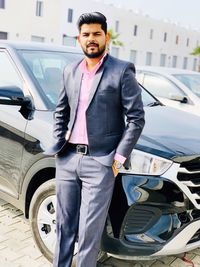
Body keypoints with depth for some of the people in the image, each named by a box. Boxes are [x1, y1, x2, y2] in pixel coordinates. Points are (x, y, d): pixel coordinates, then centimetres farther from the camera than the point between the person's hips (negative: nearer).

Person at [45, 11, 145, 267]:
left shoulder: (122, 71, -5)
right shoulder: (70, 71, 11)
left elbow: (136, 118, -7)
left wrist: (119, 157, -10)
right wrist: (58, 145, 7)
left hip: (99, 163, -5)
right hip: (67, 159, 5)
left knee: (89, 231, 4)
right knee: (64, 224, 18)